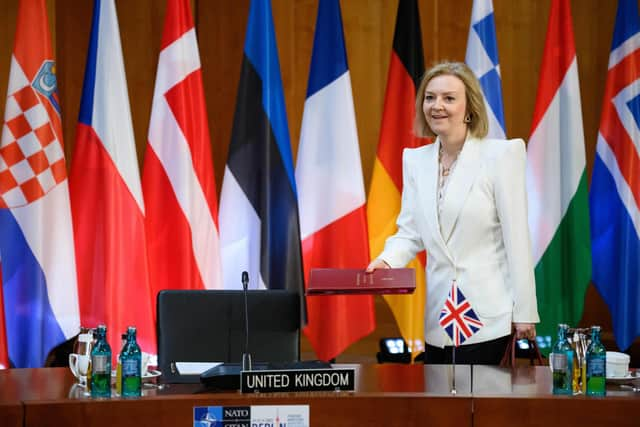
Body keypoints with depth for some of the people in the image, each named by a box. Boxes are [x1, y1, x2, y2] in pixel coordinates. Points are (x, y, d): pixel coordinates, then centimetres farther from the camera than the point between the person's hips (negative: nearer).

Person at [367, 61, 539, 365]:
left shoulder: (500, 154, -7)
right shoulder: (415, 160, 9)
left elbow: (516, 237, -8)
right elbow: (410, 232, 9)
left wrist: (524, 311, -9)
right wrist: (386, 261, -12)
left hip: (484, 314, -5)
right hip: (437, 316, 6)